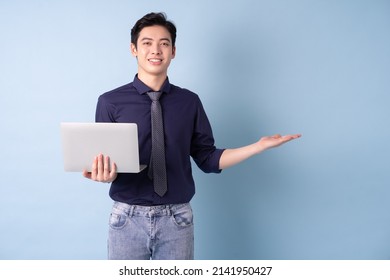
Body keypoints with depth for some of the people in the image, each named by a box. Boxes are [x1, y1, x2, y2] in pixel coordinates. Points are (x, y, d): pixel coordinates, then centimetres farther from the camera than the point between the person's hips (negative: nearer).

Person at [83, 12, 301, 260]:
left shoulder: (190, 102, 2)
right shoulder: (110, 102, -4)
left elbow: (208, 160, 3)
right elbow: (102, 164, -1)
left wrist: (260, 146, -4)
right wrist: (104, 174, -25)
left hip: (177, 218, 2)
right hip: (128, 218, -1)